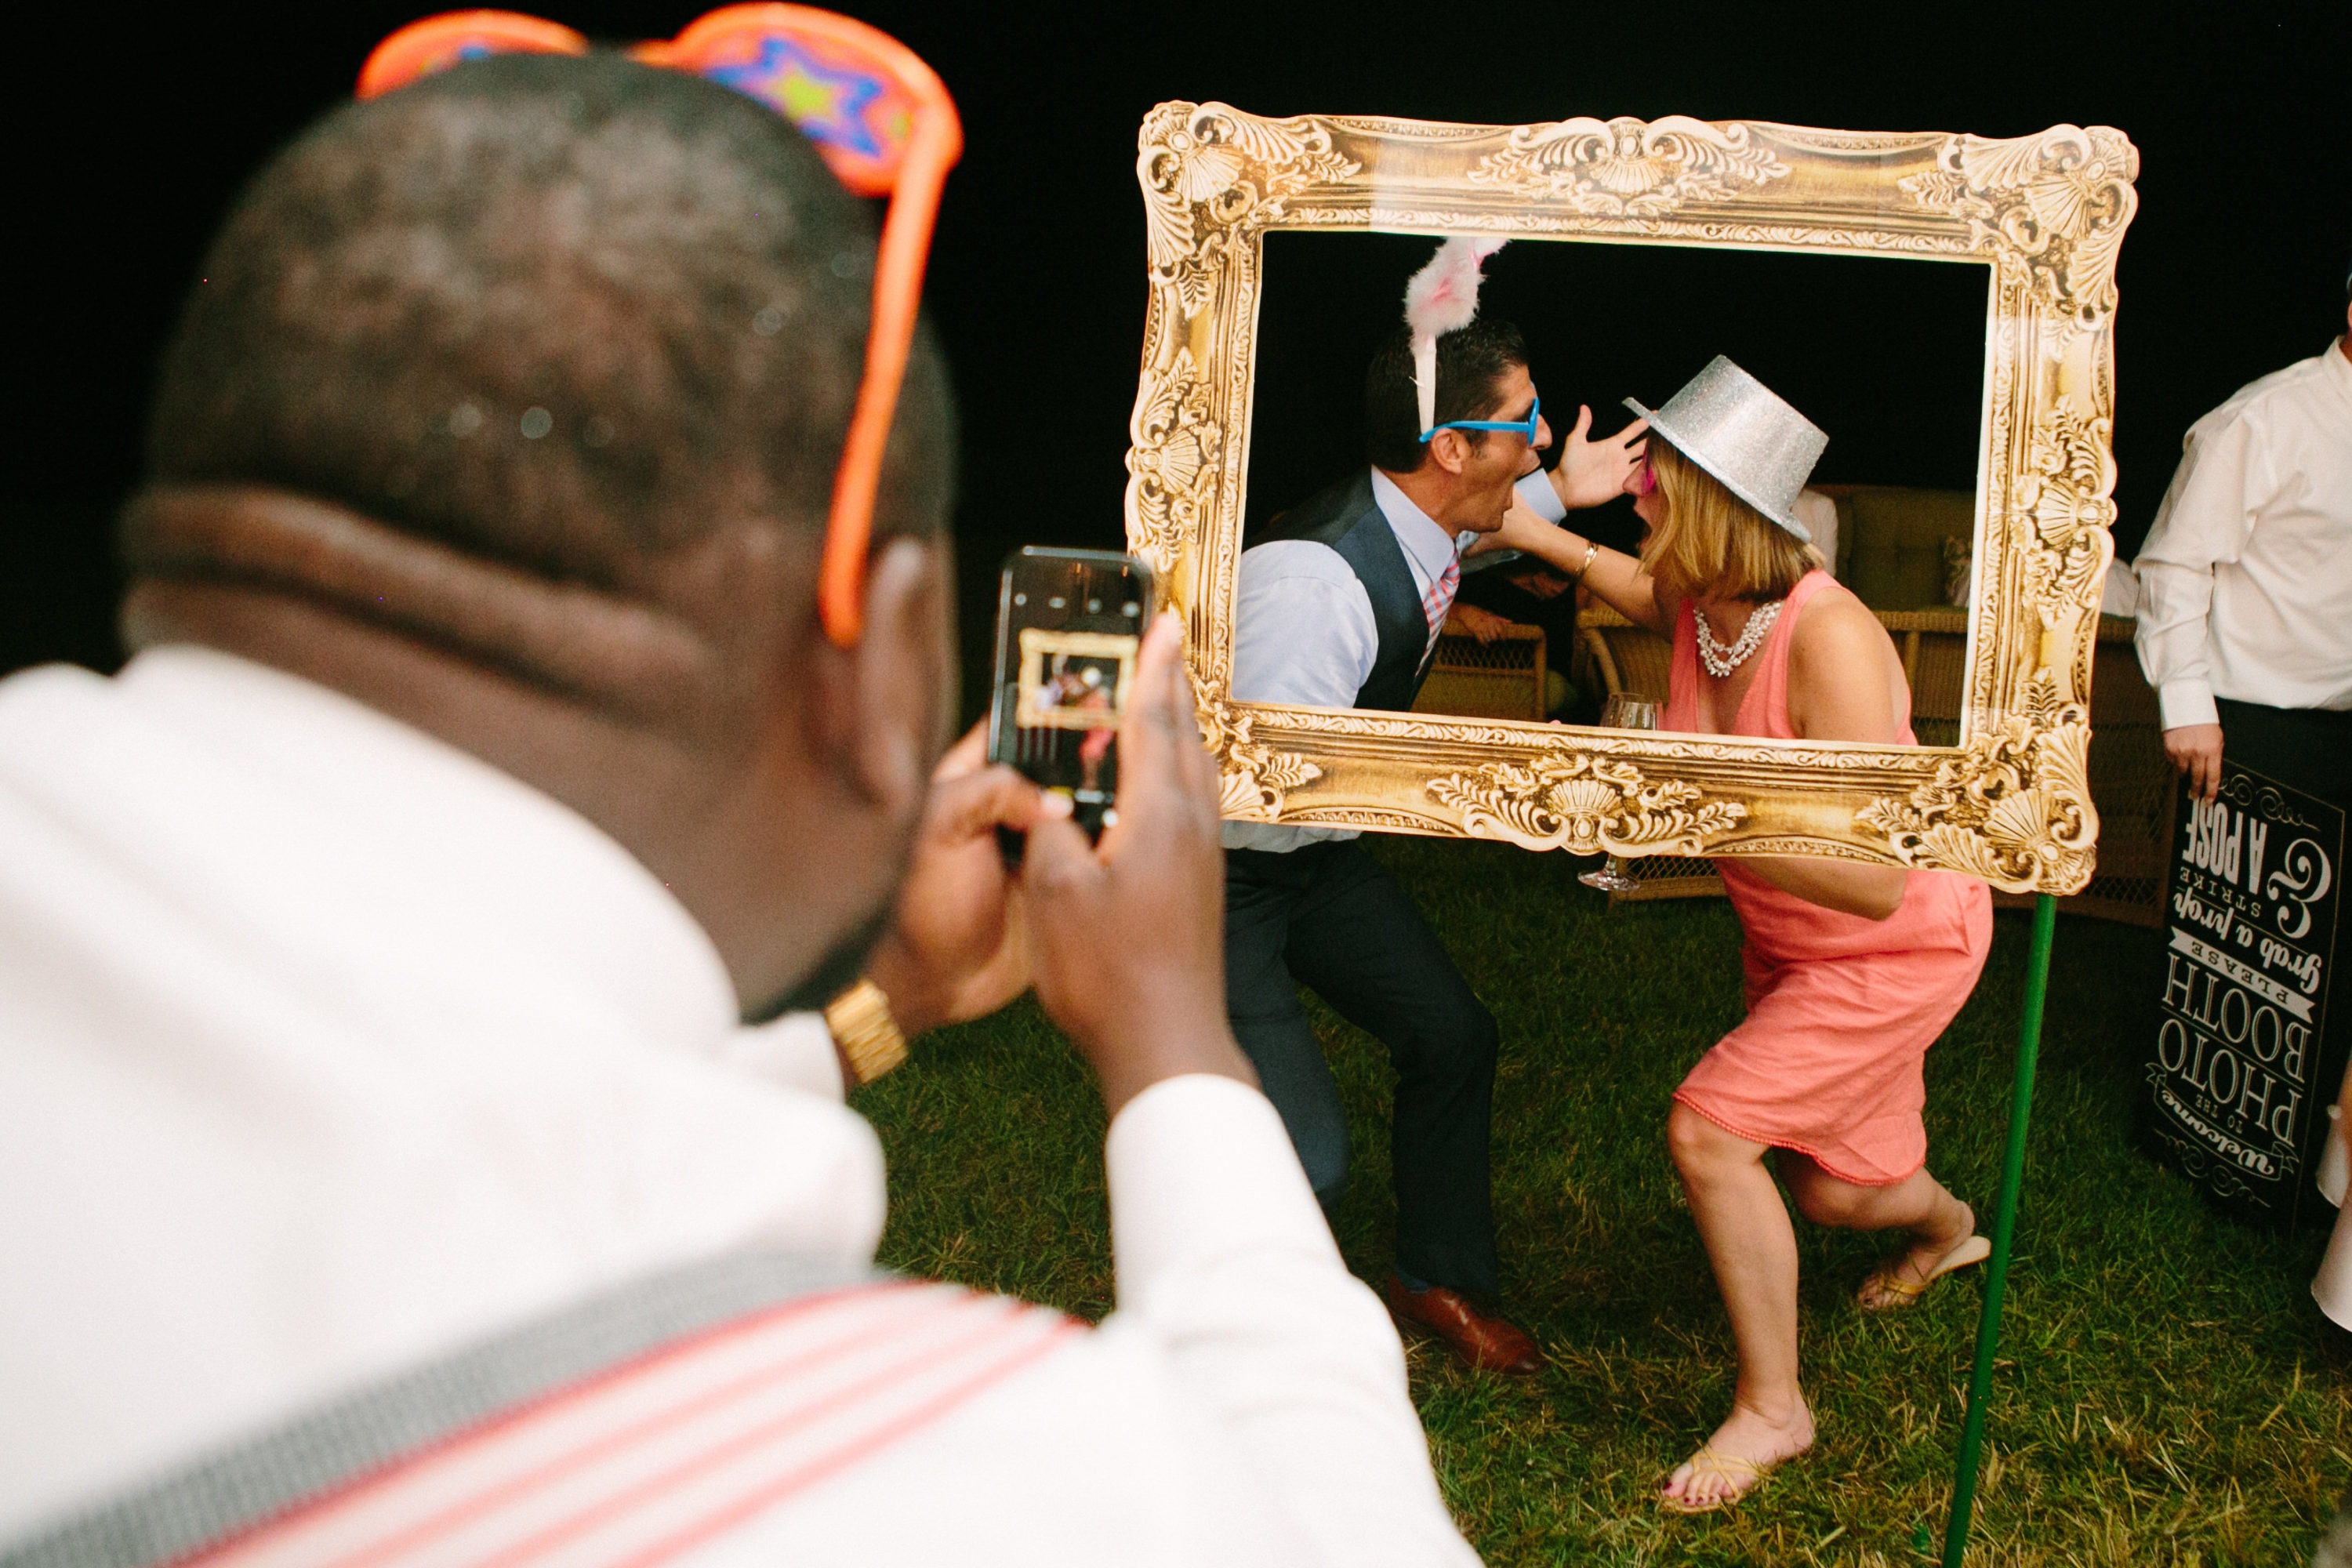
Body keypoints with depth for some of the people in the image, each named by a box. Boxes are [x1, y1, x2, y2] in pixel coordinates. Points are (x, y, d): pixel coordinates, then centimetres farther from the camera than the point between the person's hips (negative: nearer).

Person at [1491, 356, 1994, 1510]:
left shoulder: (1827, 639, -38)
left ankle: (1772, 1407, 3)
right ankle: (1947, 1224, 59)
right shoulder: (1694, 604, -16)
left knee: (1707, 1129, -18)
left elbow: (1876, 881, -40)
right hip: (1788, 938, 7)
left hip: (1902, 947, -7)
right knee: (1833, 1189, 21)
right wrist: (1540, 536, 4)